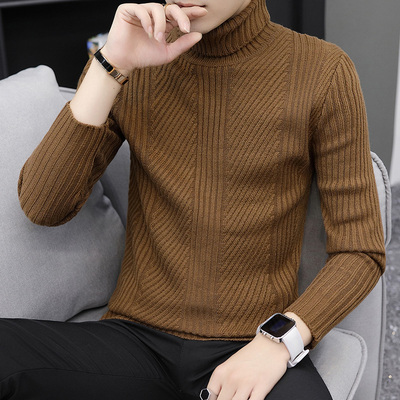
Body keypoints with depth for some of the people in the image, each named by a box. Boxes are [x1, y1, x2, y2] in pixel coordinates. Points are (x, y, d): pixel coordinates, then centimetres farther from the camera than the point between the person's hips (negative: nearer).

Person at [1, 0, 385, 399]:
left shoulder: (323, 71, -2)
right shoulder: (126, 67, 5)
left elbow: (360, 251, -1)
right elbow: (42, 206, -4)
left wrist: (277, 340, -17)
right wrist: (112, 66, -12)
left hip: (255, 348, -2)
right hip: (136, 338, 2)